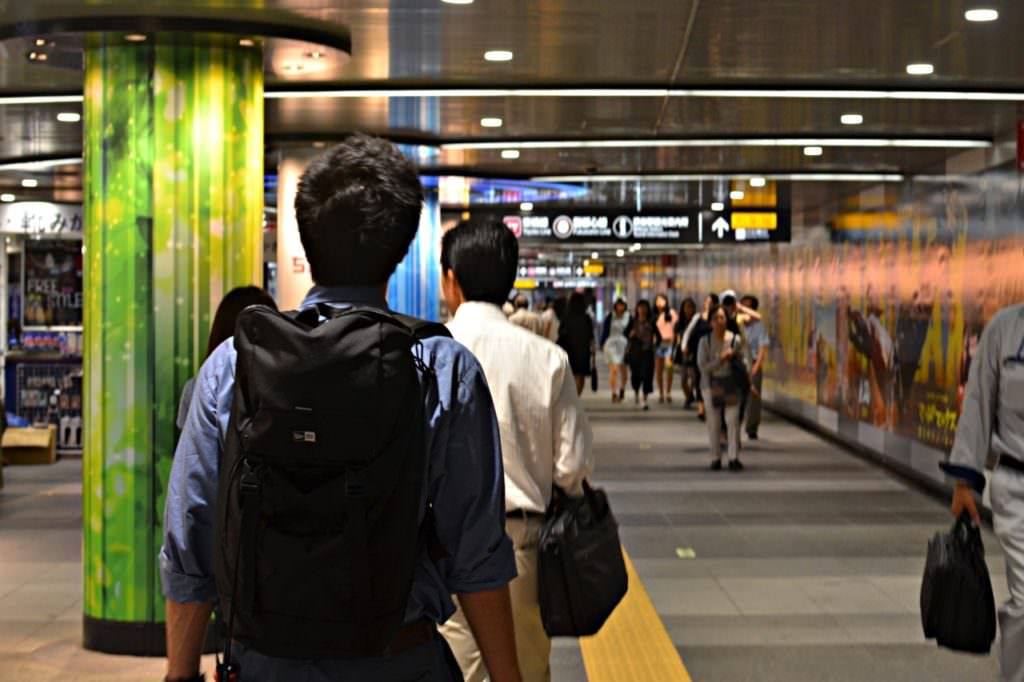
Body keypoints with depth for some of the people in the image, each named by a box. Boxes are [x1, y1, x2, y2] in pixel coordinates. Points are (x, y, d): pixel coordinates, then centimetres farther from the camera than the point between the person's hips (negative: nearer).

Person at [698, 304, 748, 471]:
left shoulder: (736, 339, -1)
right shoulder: (705, 341, -2)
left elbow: (744, 363, 5)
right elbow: (702, 366, -7)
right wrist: (721, 359, -16)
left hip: (731, 384, 0)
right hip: (711, 385, 0)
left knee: (732, 420, -9)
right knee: (713, 423, 4)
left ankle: (734, 458, -6)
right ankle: (715, 458, 13)